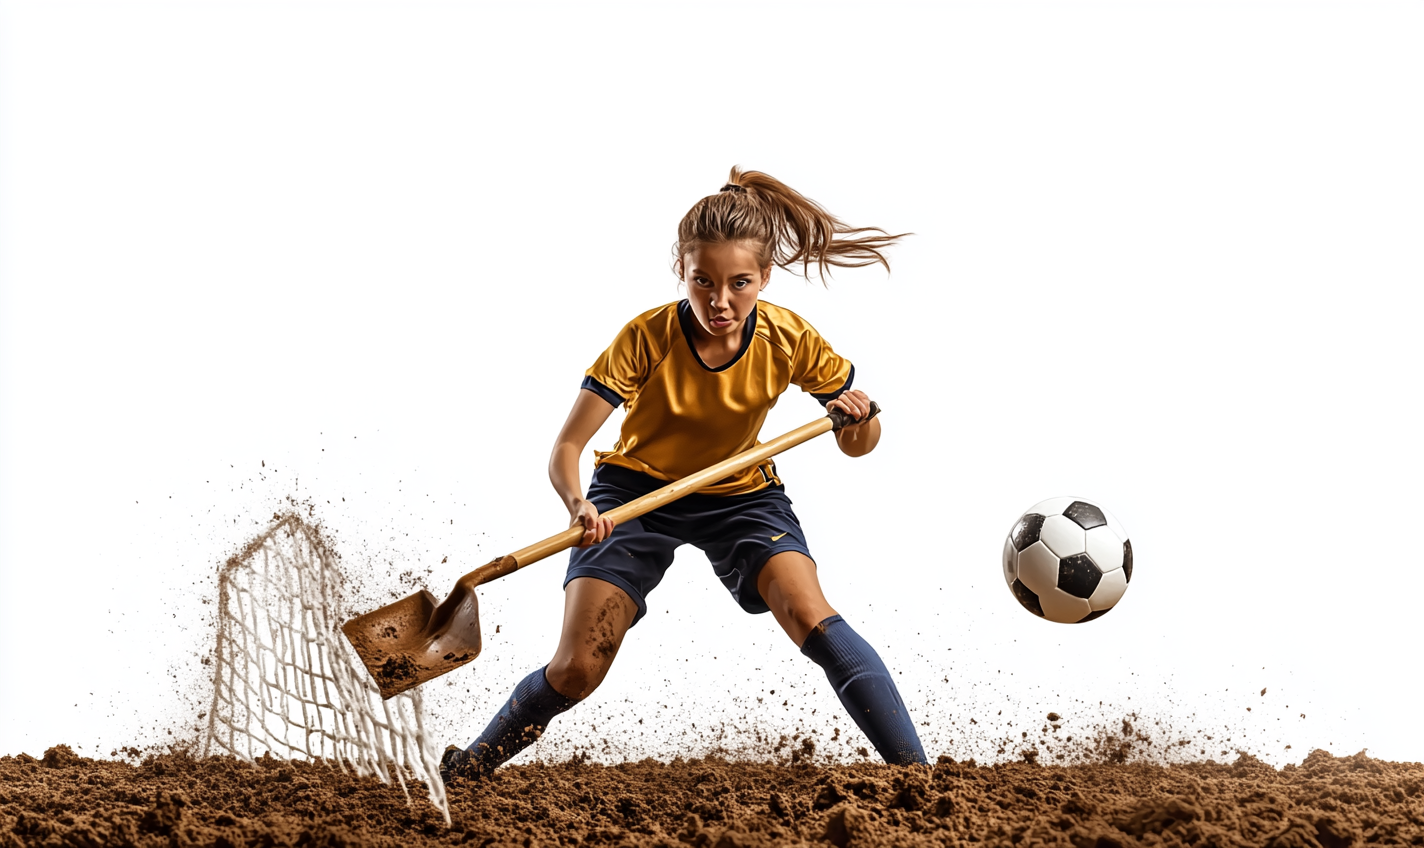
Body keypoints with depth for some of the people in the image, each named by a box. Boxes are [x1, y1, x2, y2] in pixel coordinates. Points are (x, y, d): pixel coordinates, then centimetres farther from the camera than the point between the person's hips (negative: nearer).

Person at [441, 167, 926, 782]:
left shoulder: (790, 340, -20)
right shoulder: (646, 338, -26)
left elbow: (856, 446, -8)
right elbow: (566, 448, -27)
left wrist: (860, 419, -32)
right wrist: (579, 506, -48)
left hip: (741, 495, 1)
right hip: (635, 490, -1)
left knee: (813, 620, -25)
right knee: (576, 672, -8)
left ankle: (915, 772, -20)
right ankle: (464, 770, 17)